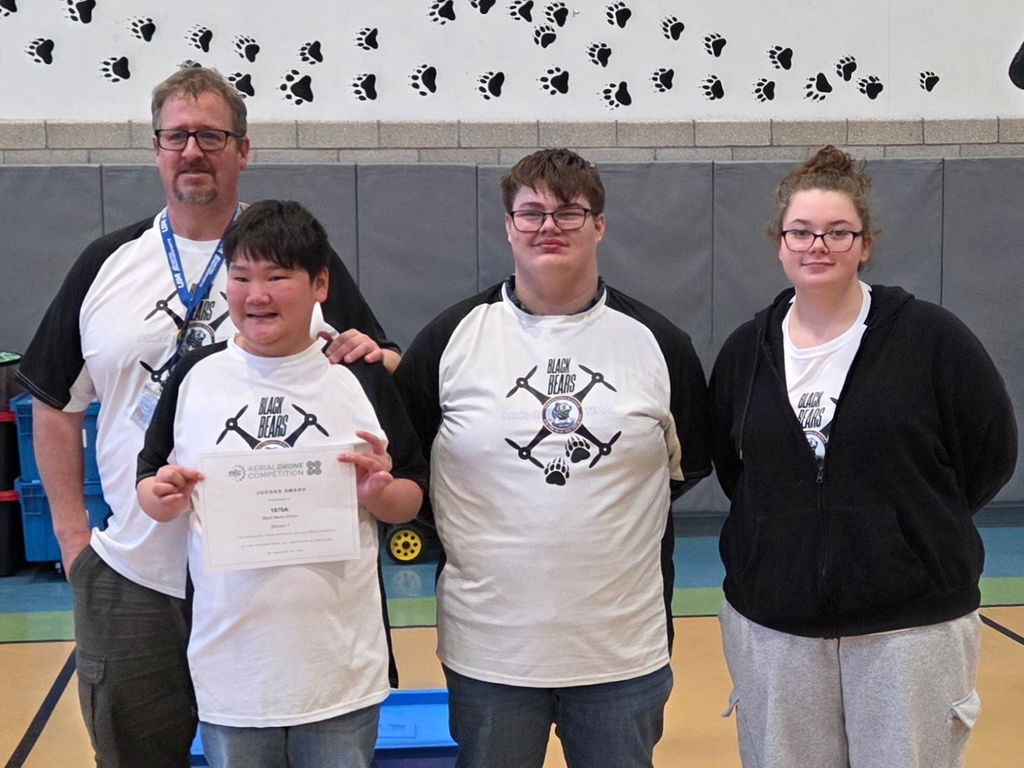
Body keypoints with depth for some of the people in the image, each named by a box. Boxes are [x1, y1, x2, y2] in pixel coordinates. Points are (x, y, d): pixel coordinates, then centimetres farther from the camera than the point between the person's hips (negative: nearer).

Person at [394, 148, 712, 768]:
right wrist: (456, 540, 3)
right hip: (487, 648, 0)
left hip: (626, 649, 1)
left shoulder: (657, 342, 1)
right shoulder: (454, 337, -2)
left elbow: (690, 464, 13)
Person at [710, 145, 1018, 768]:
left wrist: (909, 525, 1)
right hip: (772, 627, 3)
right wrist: (785, 529, 4)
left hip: (912, 625, -2)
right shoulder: (746, 350, 3)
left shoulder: (930, 337, -6)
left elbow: (991, 454, 0)